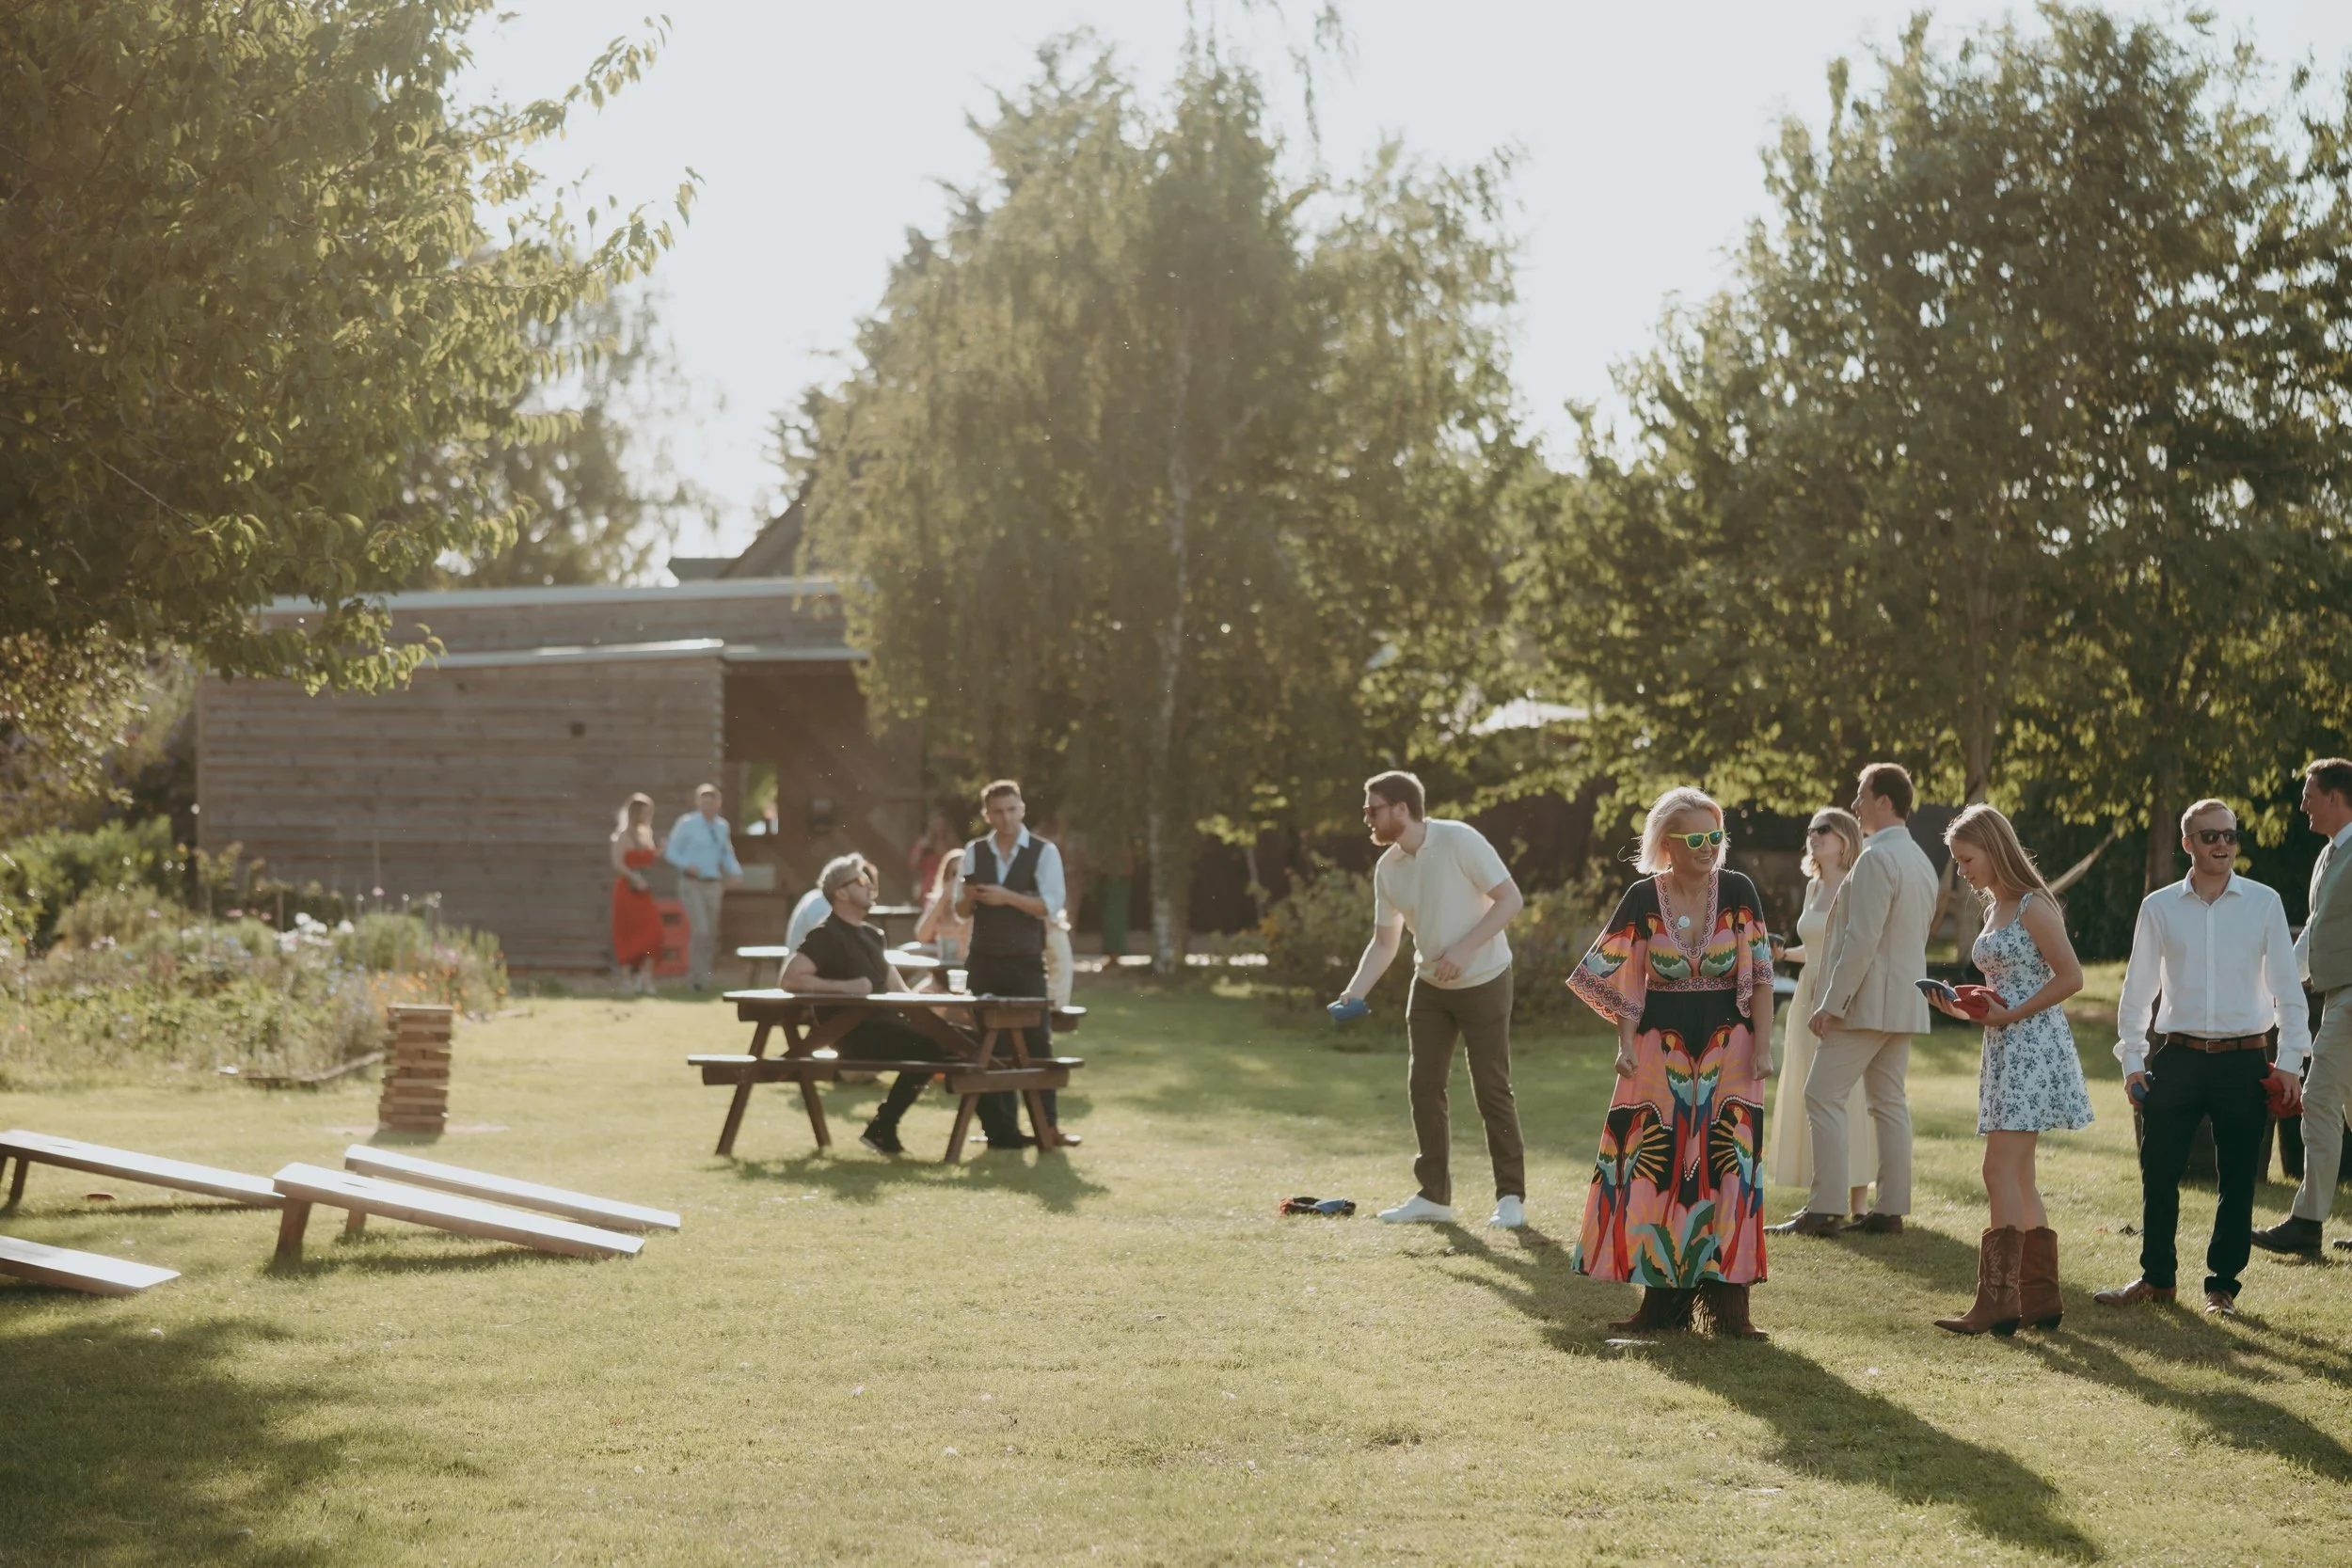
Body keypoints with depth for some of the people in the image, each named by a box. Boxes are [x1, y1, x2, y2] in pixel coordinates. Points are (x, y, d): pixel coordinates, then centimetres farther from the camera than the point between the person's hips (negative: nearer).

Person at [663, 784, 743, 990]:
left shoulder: (721, 826, 9)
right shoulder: (687, 824, -6)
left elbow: (727, 854, 20)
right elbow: (671, 852, -2)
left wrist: (735, 872, 1)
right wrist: (687, 865, -21)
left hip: (713, 885, 6)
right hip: (692, 883, -6)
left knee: (711, 935, 8)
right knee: (701, 930, -19)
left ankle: (695, 976, 24)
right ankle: (700, 978, -10)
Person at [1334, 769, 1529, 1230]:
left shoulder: (1460, 841, -20)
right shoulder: (1387, 868, -1)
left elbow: (1511, 899, -21)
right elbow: (1384, 942, 6)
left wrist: (1465, 949, -29)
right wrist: (1355, 993, -8)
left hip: (1483, 981, -6)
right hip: (1430, 985, 6)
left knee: (1491, 1089, -4)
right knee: (1423, 1085, 2)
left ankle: (1511, 1197, 6)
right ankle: (1433, 1196, 10)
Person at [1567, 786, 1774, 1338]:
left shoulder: (1737, 891, -2)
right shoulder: (1643, 898, -2)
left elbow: (1759, 975, -1)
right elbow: (1622, 979, 4)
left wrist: (1763, 1044, -8)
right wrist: (1626, 1044, -4)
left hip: (1728, 1050, 0)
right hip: (1662, 1051, 1)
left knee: (1727, 1169, -3)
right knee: (1656, 1171, 1)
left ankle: (1728, 1305, 2)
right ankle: (1665, 1300, 11)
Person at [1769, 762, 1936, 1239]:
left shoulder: (1876, 859, -16)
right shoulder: (1921, 862, 15)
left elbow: (1862, 940, -21)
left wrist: (1831, 1004, -19)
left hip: (1866, 1002, -10)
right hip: (1904, 1003, 10)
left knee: (1823, 1097, -7)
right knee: (1889, 1102, 10)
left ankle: (1824, 1209, -11)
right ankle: (1891, 1210, 9)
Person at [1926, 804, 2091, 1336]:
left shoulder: (2032, 907, -11)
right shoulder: (1995, 910, 17)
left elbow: (2070, 978, -16)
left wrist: (2012, 1014, -17)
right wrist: (1969, 1010, 6)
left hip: (2033, 1045, -10)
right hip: (2005, 1051, 10)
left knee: (2002, 1172, -13)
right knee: (2018, 1177, 10)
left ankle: (1996, 1303, -15)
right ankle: (2040, 1299, 14)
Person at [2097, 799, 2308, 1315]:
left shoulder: (2264, 904, 2)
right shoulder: (2159, 907, 4)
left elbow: (2286, 987, 4)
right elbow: (2138, 988, 8)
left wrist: (2290, 1060, -1)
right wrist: (2132, 1060, 3)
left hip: (2244, 1060, -1)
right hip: (2177, 1056, 1)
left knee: (2237, 1178, 4)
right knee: (2158, 1173, 3)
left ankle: (2222, 1284, 16)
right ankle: (2157, 1276, 18)